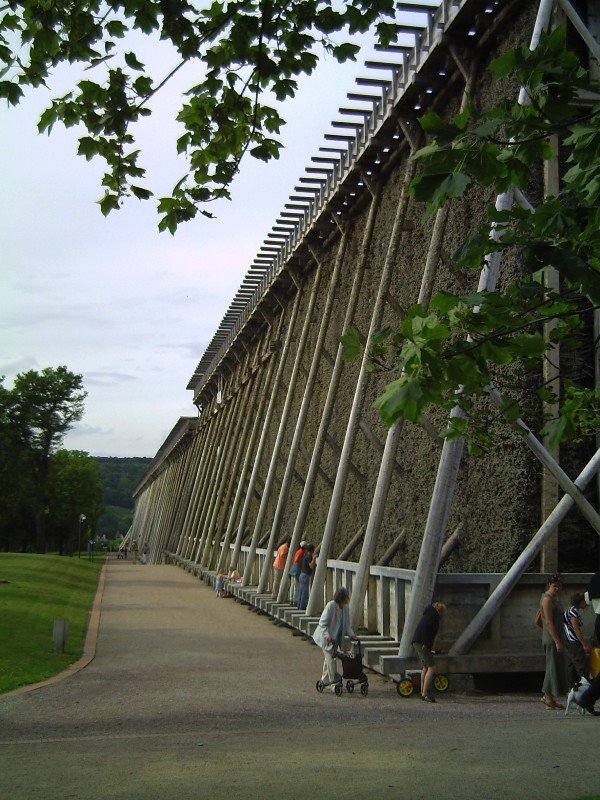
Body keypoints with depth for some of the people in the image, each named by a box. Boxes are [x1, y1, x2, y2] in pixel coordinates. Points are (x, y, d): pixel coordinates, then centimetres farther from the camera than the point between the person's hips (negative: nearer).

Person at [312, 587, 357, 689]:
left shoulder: (346, 608, -1)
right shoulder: (330, 606, -23)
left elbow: (347, 624, 9)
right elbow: (322, 623, -22)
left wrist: (351, 635, -6)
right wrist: (327, 635, -34)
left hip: (336, 638, 7)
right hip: (327, 638, -7)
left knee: (328, 659, 17)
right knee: (330, 659, -9)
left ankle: (325, 680, 28)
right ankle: (334, 683, -3)